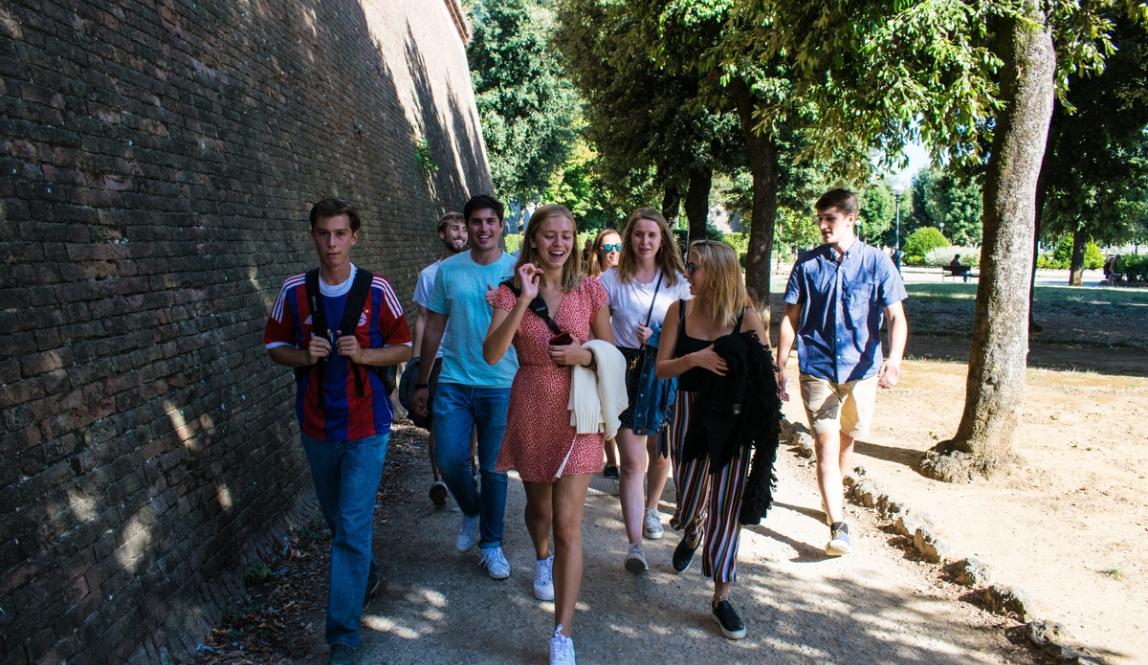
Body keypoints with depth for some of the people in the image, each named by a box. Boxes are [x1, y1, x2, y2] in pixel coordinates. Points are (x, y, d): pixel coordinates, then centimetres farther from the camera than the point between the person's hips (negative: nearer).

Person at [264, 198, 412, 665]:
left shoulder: (376, 290, -8)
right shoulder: (295, 290, -2)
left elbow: (403, 349, 0)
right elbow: (274, 346, 7)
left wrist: (363, 354, -18)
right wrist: (303, 355, -14)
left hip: (366, 425, -3)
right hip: (317, 425, 4)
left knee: (352, 528, -6)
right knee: (338, 520, 20)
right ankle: (367, 574, 48)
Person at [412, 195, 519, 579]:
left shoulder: (517, 270, -2)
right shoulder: (448, 270, 2)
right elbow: (434, 328, 7)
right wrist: (422, 382, 8)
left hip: (500, 385, -1)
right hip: (453, 382, 2)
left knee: (493, 468, 7)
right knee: (449, 460, -2)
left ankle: (491, 544, 24)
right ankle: (471, 512, 30)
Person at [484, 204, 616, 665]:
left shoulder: (590, 290, -2)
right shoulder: (513, 290, -4)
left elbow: (610, 351, 9)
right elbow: (491, 354, -18)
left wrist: (584, 355, -13)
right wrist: (525, 300, -25)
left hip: (576, 414, -1)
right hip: (531, 412, 1)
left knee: (568, 523, -7)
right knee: (539, 505, 21)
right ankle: (542, 561, 56)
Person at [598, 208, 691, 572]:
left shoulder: (677, 281, 3)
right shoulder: (612, 279, -2)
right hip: (626, 371, -2)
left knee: (660, 455, 16)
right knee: (633, 461, -10)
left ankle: (651, 509, 44)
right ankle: (635, 544, -9)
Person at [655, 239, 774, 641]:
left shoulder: (746, 317, -9)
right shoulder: (680, 311, -3)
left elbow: (764, 374, -4)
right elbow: (661, 369, -5)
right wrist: (695, 359, -23)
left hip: (732, 421, -2)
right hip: (689, 415, 2)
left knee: (726, 507, 1)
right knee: (690, 502, 14)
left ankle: (721, 597, 16)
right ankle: (692, 533, 53)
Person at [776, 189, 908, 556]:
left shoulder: (877, 262, -1)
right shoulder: (807, 264, 1)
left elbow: (896, 318, -5)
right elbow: (790, 319, 5)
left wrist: (894, 358, -22)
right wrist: (780, 368, 0)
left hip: (861, 369, 1)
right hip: (817, 369, -1)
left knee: (847, 439, 17)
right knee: (826, 444, -10)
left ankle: (833, 494, 43)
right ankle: (838, 526, -12)